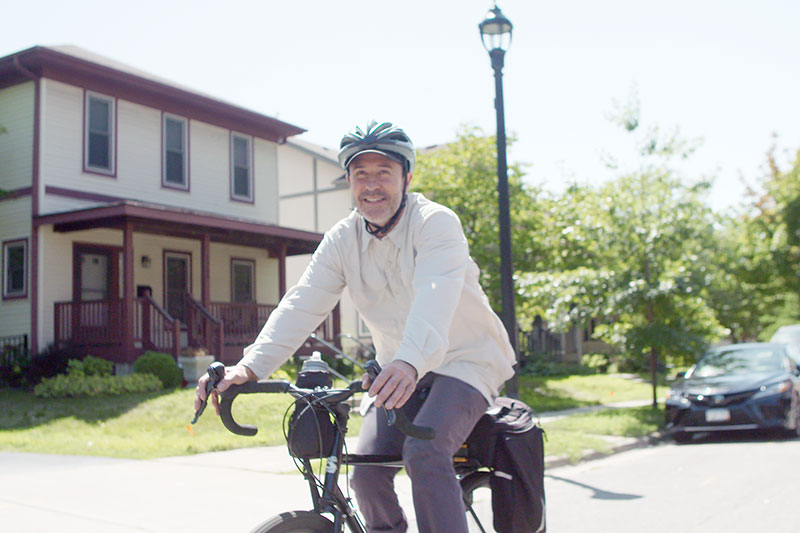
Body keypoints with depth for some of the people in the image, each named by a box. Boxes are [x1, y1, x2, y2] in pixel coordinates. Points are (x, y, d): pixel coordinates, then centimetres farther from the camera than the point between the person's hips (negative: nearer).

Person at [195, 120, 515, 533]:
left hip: (464, 360, -5)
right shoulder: (342, 239, -3)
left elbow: (435, 296, -36)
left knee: (424, 452, -28)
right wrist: (250, 366, -28)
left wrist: (410, 362, -55)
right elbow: (300, 306, -13)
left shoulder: (436, 222, -18)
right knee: (367, 470, -11)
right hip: (400, 371, 5)